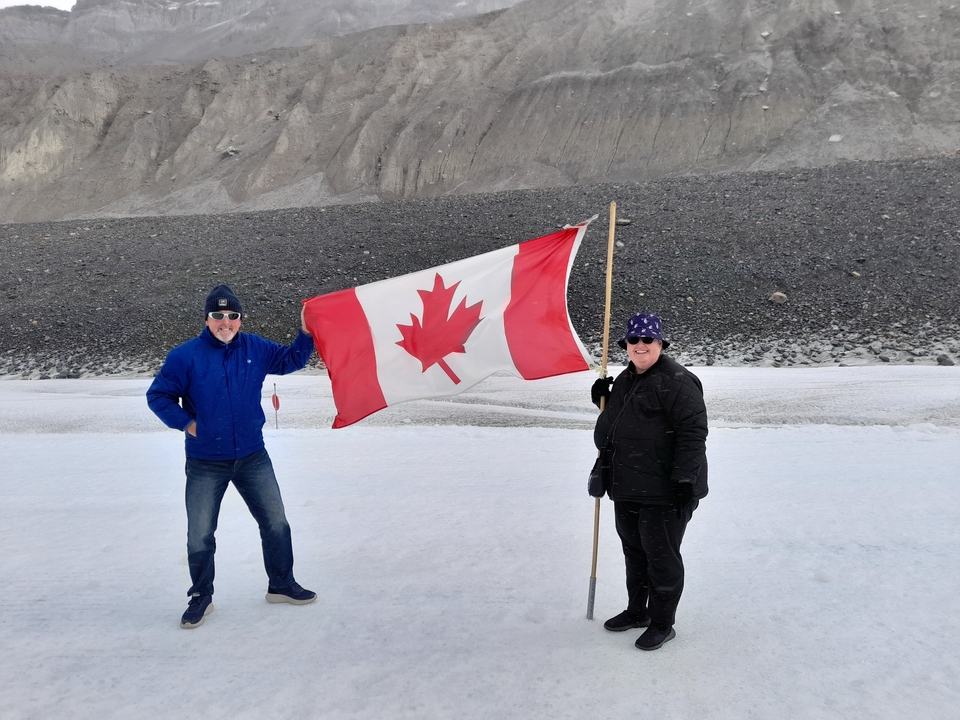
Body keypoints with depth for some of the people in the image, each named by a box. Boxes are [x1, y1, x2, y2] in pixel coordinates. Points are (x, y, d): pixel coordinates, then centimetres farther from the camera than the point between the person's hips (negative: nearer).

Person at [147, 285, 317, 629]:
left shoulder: (255, 348, -1)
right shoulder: (186, 356, -11)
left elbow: (290, 360, 9)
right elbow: (158, 395, -3)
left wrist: (305, 334, -6)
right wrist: (185, 422, -12)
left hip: (253, 458, 3)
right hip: (205, 465, -3)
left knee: (276, 523, 10)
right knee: (200, 535, 7)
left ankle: (281, 584, 29)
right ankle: (201, 597, 29)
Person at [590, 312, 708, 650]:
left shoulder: (676, 380, -16)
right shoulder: (625, 379, 12)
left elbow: (693, 431, -21)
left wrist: (684, 479, -24)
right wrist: (602, 399, 11)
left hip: (663, 491, -9)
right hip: (626, 487, 9)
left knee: (661, 556, 5)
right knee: (633, 550, 21)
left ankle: (662, 623, 22)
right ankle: (637, 610, 40)